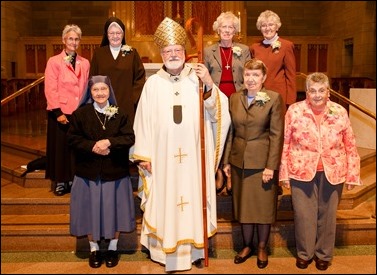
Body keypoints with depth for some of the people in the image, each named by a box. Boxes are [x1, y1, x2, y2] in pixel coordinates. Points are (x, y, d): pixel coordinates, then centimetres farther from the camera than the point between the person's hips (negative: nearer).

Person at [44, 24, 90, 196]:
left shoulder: (85, 63, 11)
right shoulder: (54, 61, -1)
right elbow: (50, 90, -7)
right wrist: (58, 112, -13)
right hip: (61, 113, -3)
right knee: (60, 147, 4)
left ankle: (73, 180, 19)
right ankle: (59, 182, 15)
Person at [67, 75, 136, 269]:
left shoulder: (119, 114, 1)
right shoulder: (80, 114, 1)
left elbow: (129, 138, -8)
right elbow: (73, 139, -4)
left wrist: (109, 142, -22)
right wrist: (92, 147, -18)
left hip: (115, 172, 0)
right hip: (88, 172, 0)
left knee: (113, 209, 8)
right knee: (90, 210, 7)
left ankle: (113, 247, 27)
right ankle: (94, 249, 26)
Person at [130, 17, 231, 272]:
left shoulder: (198, 79, 0)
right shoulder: (153, 83, 0)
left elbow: (218, 114, -6)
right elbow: (143, 121, 2)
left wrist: (210, 85, -21)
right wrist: (144, 155, 1)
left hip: (194, 156, 1)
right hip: (163, 157, 0)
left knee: (194, 199, 10)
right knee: (166, 201, 7)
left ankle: (195, 249, 27)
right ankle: (169, 251, 22)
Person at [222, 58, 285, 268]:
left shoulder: (274, 98, -6)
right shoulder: (234, 98, 5)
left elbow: (276, 134, -9)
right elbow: (230, 132, 7)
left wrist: (271, 166, -12)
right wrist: (226, 161, 5)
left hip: (262, 162, -3)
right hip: (239, 161, 4)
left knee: (263, 205, 9)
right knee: (243, 204, 13)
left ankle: (262, 248, 27)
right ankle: (247, 245, 30)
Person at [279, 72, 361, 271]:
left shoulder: (340, 112, -3)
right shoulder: (294, 111, -6)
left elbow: (350, 146, 2)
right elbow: (285, 144, -2)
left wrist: (352, 175, 1)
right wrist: (284, 173, -2)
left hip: (332, 173, 1)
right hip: (302, 172, -1)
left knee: (327, 215, 12)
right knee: (304, 214, 7)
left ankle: (324, 254, 33)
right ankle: (304, 253, 29)